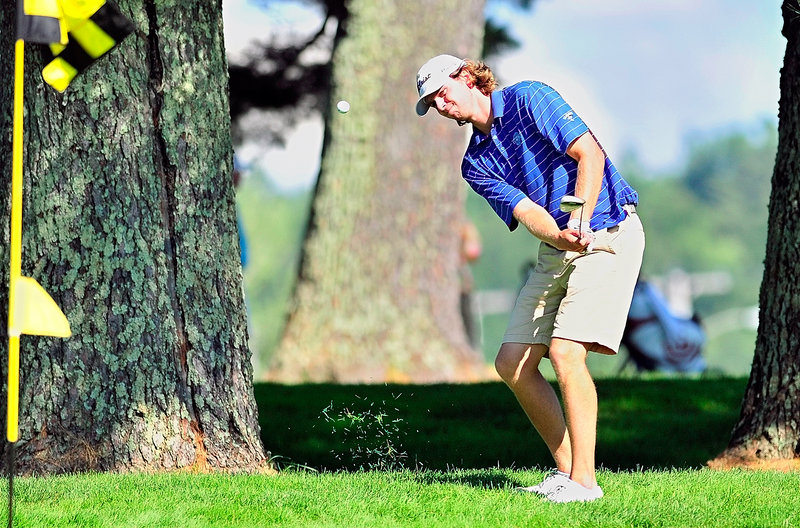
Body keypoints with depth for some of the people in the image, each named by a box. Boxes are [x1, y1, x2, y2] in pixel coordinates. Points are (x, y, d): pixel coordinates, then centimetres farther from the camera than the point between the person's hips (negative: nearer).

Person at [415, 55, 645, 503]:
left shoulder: (527, 99, -8)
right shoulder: (476, 164, 8)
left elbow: (590, 153, -17)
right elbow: (527, 212, -7)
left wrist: (581, 218, -29)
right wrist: (558, 234, -30)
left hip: (608, 233, -8)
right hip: (555, 249, 8)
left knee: (565, 351, -21)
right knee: (512, 364, 4)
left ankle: (584, 480, -18)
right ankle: (566, 470, 14)